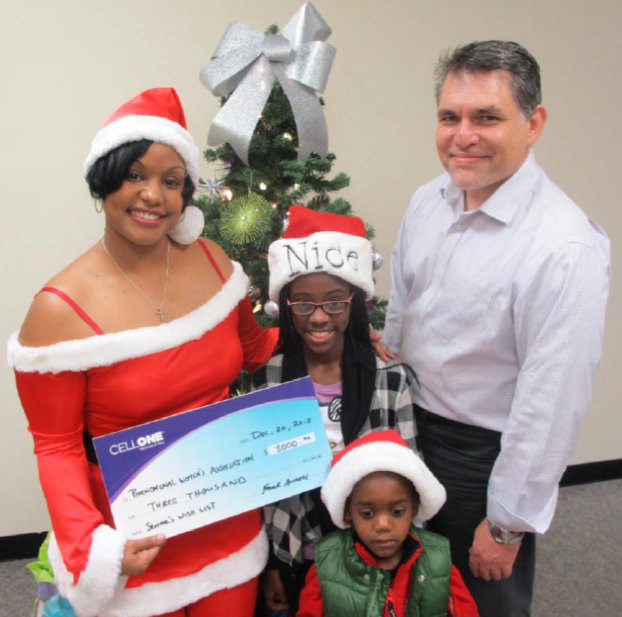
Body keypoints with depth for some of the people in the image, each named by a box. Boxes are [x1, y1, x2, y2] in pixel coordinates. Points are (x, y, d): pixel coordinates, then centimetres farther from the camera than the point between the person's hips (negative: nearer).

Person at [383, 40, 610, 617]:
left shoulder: (567, 248, -26)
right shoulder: (426, 201, -3)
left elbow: (553, 403, -22)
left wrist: (508, 523, -14)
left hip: (486, 455, -6)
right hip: (409, 430, 6)